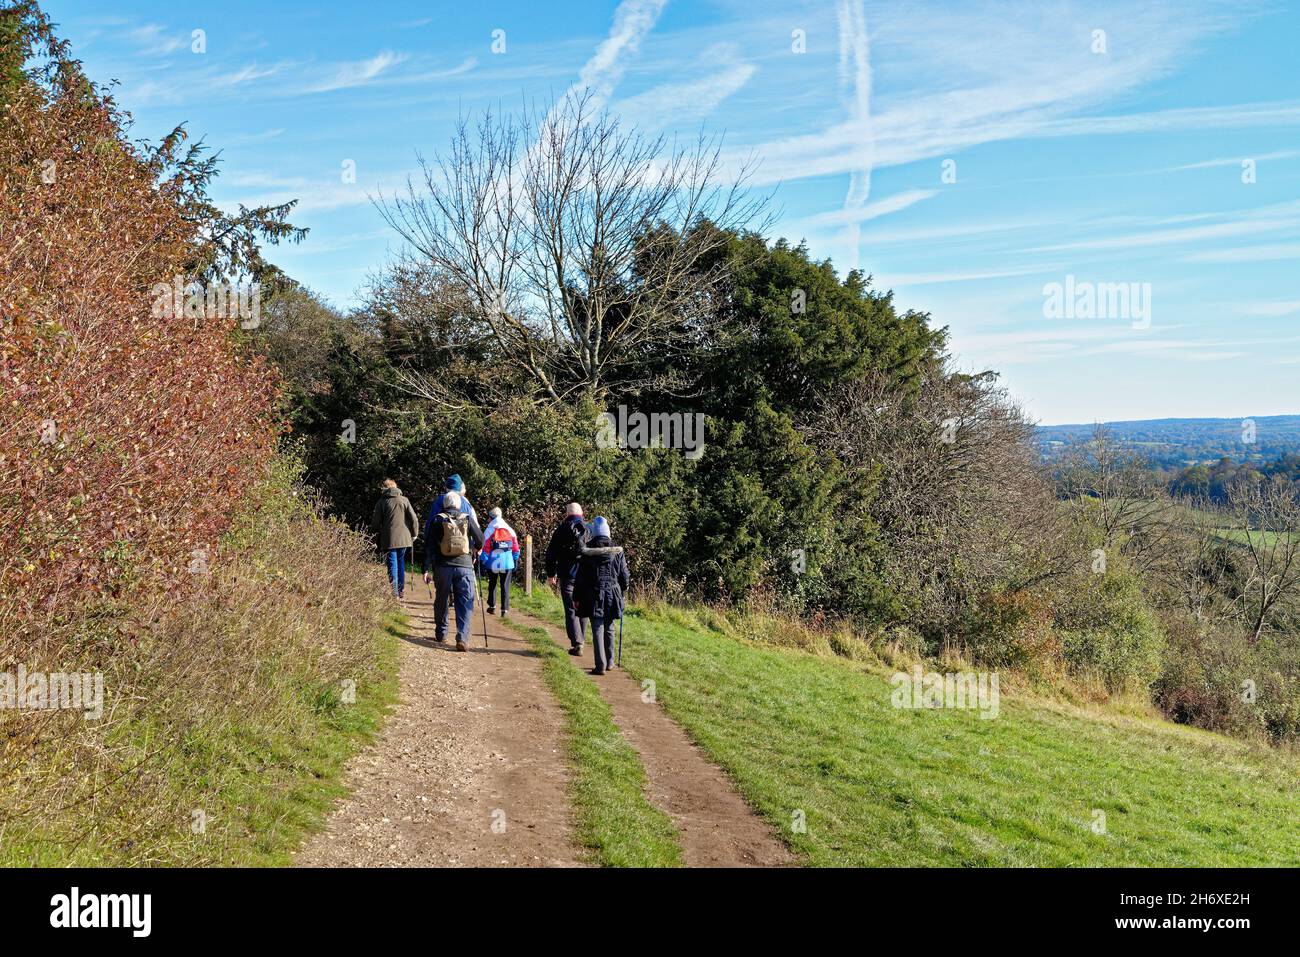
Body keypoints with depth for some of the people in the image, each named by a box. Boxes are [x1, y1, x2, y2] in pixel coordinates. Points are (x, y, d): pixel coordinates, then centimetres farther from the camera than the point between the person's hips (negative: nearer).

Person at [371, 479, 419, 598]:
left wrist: (377, 538, 13)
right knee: (401, 562, 17)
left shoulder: (381, 503, -1)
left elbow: (375, 523, -1)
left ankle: (394, 593, -6)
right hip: (404, 538, 3)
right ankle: (401, 590, 21)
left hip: (389, 539, -2)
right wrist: (414, 534, 12)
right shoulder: (404, 500, 4)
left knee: (392, 565, 0)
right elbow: (414, 519, 0)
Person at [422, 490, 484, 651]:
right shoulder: (468, 518, 4)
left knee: (441, 602, 16)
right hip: (464, 567, 0)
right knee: (465, 604, 0)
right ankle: (462, 639, -12)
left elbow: (429, 545, -1)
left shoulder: (437, 520, 3)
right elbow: (480, 540, 7)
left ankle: (441, 634, 25)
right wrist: (474, 554, 28)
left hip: (443, 567, 0)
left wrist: (426, 569, 1)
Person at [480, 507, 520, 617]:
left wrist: (482, 561, -1)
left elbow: (485, 548, -7)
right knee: (505, 586, 4)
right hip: (507, 563, 1)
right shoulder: (510, 530, 6)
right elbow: (516, 547, 8)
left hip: (493, 563, -1)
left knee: (492, 584, 16)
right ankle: (505, 609, 0)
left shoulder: (489, 531, -4)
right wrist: (515, 561, 16)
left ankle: (492, 606, 20)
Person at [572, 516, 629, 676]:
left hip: (594, 595, -2)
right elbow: (624, 574, 6)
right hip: (613, 594, 2)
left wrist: (576, 597, 4)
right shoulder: (617, 551, -1)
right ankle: (609, 662, 22)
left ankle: (601, 665, -7)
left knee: (597, 630, -1)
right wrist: (622, 590, 22)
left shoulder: (587, 552, -5)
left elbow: (580, 576, -3)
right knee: (609, 629, 15)